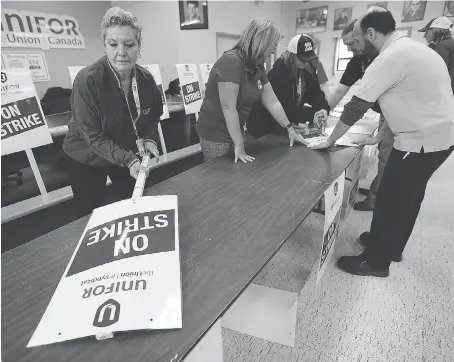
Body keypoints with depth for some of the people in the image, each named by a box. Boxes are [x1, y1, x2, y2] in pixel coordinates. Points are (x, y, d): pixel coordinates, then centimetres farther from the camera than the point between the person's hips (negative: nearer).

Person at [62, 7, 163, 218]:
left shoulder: (146, 78, -12)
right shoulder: (87, 80, -26)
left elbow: (153, 115, 3)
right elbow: (93, 136, -24)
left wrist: (149, 139, -16)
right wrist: (128, 160, -35)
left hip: (129, 155, 4)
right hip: (87, 158, -3)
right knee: (90, 216, 11)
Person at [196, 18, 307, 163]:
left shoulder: (257, 67, 3)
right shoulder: (231, 61, -23)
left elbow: (272, 102, 7)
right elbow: (228, 107, -27)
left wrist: (290, 129, 9)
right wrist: (239, 145, -24)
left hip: (236, 130, 8)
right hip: (216, 133, -8)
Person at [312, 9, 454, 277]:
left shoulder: (390, 58, -17)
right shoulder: (413, 48, 13)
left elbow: (357, 106, -17)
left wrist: (329, 141, -8)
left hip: (422, 139, -10)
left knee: (390, 200, 0)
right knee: (408, 196, 19)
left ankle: (376, 261, 15)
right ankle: (391, 245, 36)